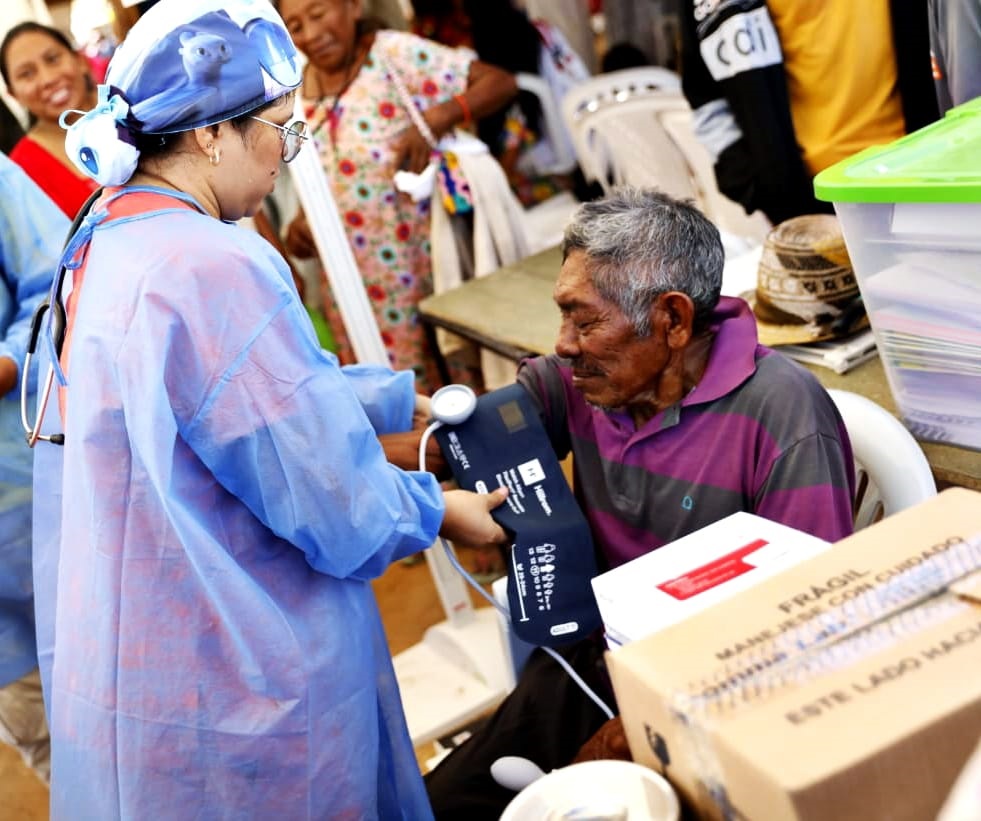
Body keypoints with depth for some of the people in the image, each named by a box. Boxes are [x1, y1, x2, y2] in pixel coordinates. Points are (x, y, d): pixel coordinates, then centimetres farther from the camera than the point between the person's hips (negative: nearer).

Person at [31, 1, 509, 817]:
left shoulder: (105, 240, 3)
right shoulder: (213, 268, -28)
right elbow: (339, 510, -24)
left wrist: (409, 396, 16)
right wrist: (440, 510, -5)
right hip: (230, 695, -9)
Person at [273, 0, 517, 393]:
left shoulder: (393, 54, -11)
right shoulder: (299, 89, 7)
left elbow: (500, 82, -16)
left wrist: (434, 120, -29)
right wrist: (301, 224, -1)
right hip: (351, 281, 6)